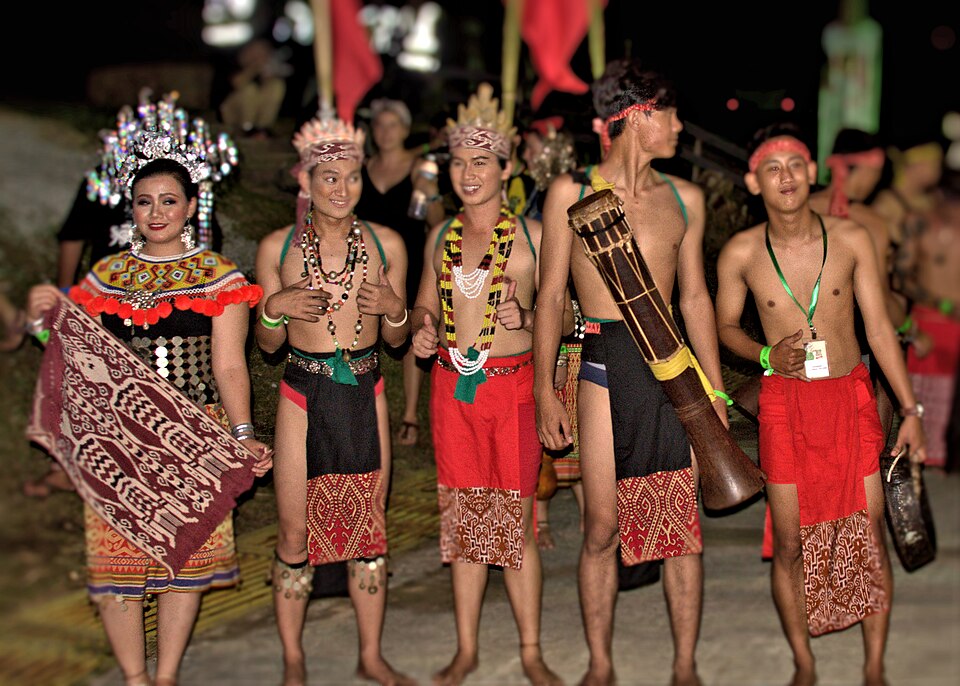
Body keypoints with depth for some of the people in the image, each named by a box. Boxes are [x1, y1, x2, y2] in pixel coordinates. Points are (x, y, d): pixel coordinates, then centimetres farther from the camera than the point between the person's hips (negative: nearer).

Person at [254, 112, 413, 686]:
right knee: (296, 532, 2)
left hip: (365, 394, 1)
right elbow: (267, 343, 6)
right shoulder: (278, 247, 0)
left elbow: (396, 338, 10)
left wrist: (396, 311, -11)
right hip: (304, 395, -1)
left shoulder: (385, 244, 3)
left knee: (369, 528, 8)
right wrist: (275, 308, -14)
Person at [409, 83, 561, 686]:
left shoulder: (530, 236, -1)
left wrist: (527, 318, -19)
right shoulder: (441, 236, 11)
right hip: (453, 386, 4)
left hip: (513, 383, -4)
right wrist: (423, 331, 0)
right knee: (464, 515, 8)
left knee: (516, 516, -2)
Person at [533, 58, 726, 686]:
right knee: (603, 527, 0)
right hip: (604, 362, -3)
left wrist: (715, 393, 13)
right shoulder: (572, 192, 2)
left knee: (681, 523, 3)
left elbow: (695, 296, 16)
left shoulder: (684, 198, 12)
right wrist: (545, 390, -2)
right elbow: (551, 295, 4)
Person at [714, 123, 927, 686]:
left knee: (870, 538, 3)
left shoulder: (852, 239, -4)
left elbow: (879, 326, 1)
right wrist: (768, 355, -11)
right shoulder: (741, 253, -5)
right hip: (785, 404, 0)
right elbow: (726, 325, 9)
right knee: (792, 543, 4)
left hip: (852, 397, 1)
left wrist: (910, 409, 1)